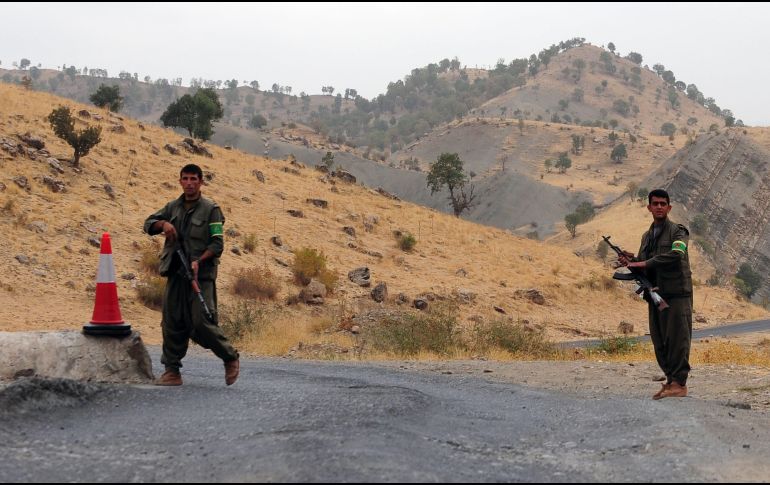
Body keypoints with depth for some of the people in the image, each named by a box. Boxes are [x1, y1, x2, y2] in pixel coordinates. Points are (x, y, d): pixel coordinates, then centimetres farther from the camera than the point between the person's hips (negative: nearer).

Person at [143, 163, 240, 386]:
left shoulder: (211, 209, -2)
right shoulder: (173, 207, 14)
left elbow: (217, 243, -6)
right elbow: (148, 224, 14)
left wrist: (199, 261, -21)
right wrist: (163, 224, -8)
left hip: (201, 275, -5)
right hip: (176, 274, 5)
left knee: (202, 323, -12)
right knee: (172, 323, 4)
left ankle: (230, 358, 9)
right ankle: (172, 371, 12)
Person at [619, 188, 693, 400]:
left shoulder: (678, 231, -2)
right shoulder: (647, 236, 19)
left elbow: (676, 255, -21)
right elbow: (644, 266, 22)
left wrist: (645, 263, -19)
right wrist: (631, 261, -1)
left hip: (677, 293, -7)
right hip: (655, 295, 7)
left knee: (677, 338, -9)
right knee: (660, 341, 8)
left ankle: (679, 383, -8)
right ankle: (670, 380, 16)